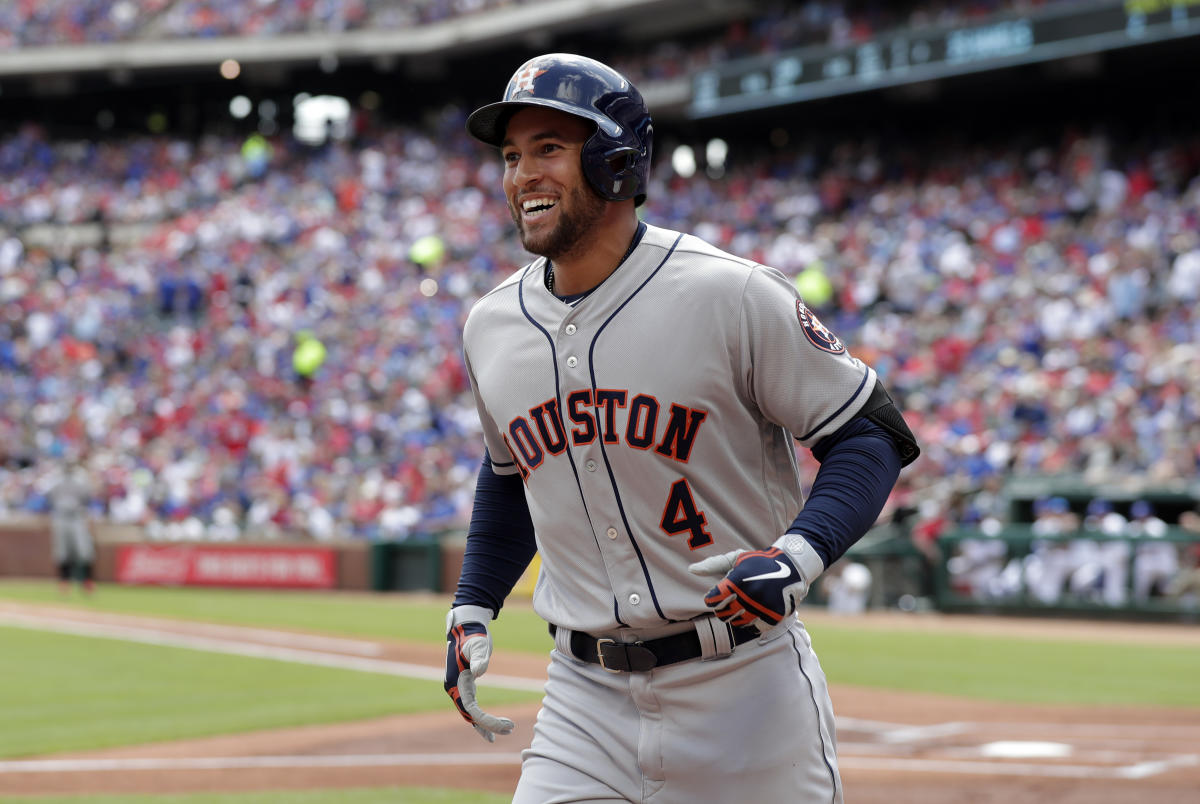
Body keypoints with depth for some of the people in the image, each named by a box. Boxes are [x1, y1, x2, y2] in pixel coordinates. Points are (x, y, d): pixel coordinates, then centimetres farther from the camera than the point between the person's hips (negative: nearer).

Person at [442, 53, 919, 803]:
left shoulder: (732, 297, -12)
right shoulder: (492, 326, 6)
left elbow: (871, 436, -8)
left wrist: (798, 554, -24)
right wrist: (472, 609, 14)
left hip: (746, 691, -4)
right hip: (587, 703, 4)